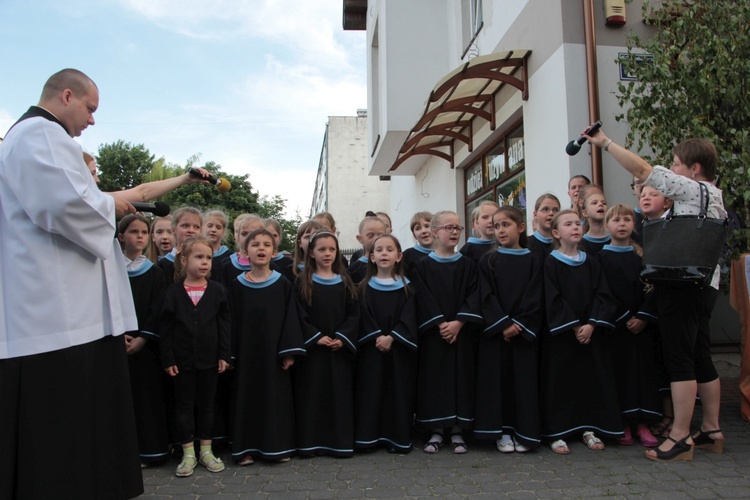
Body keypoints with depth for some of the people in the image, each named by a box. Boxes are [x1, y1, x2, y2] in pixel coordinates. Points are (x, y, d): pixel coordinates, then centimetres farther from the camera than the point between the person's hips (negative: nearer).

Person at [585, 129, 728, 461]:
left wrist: (605, 142, -7)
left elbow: (642, 169, -13)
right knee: (700, 359, 14)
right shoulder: (713, 196, 19)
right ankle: (711, 430, 22)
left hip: (682, 284, -10)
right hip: (704, 284, 10)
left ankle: (680, 438, -4)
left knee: (679, 359, -8)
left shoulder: (693, 189, -9)